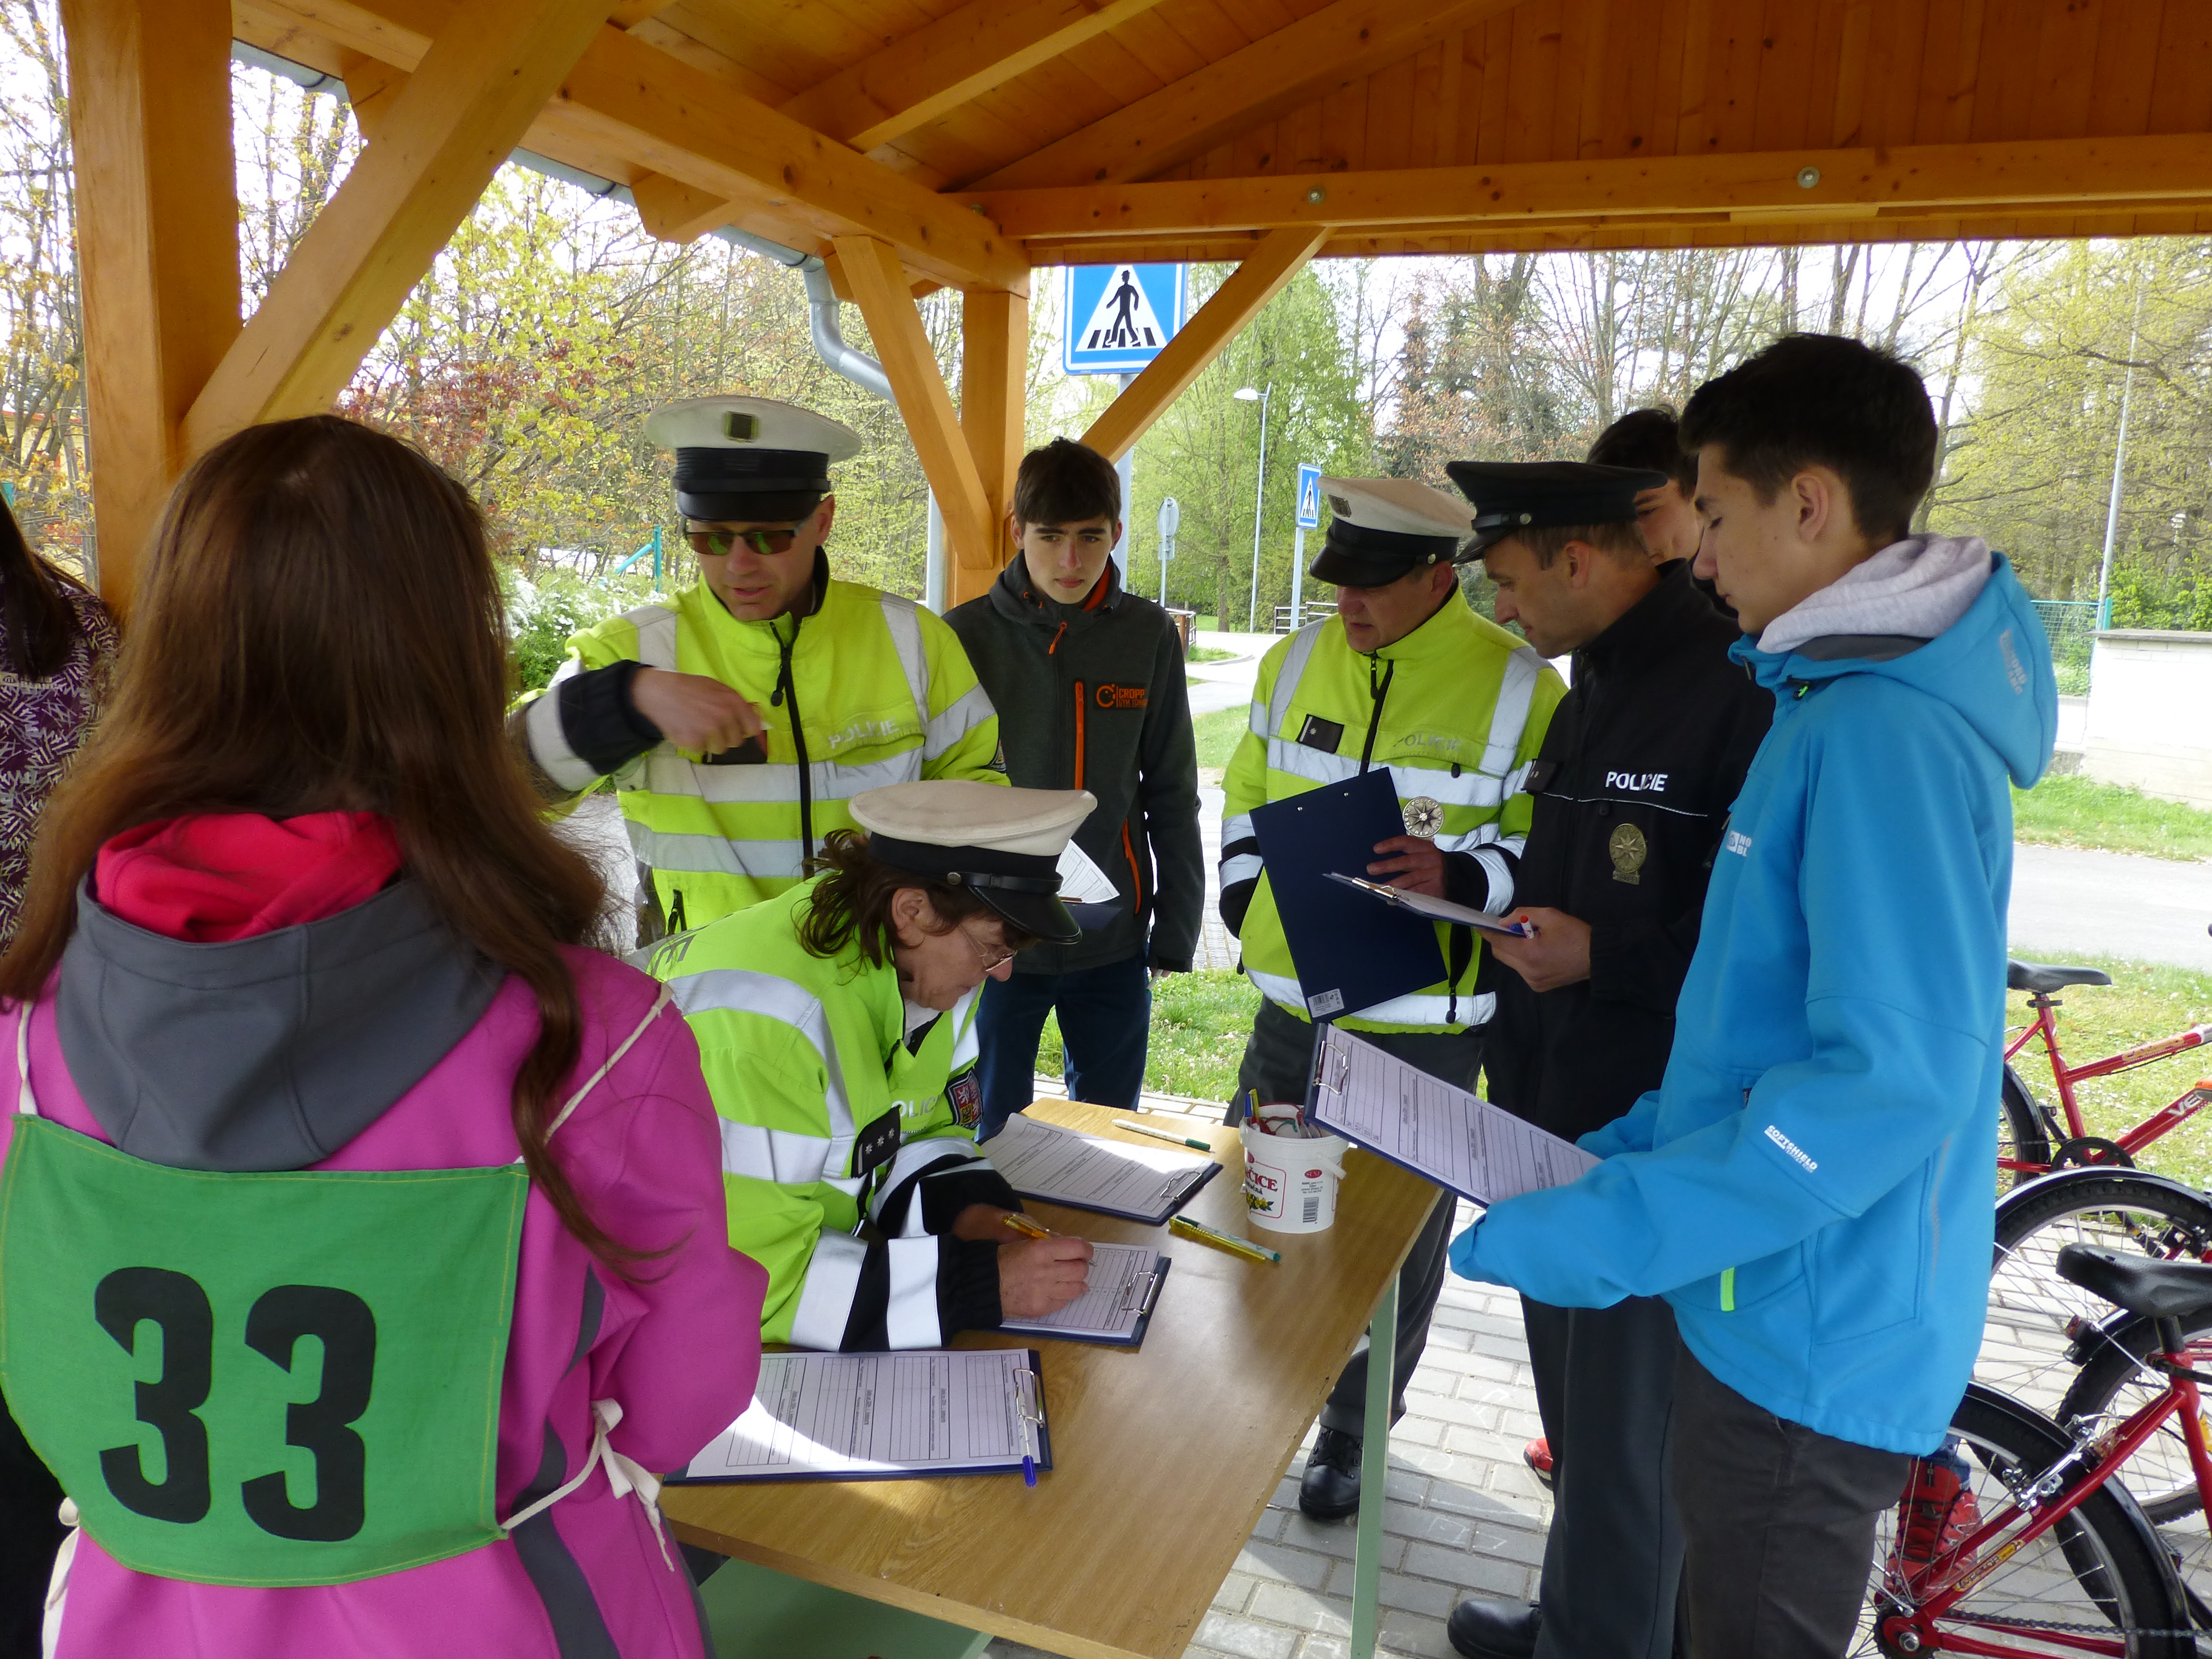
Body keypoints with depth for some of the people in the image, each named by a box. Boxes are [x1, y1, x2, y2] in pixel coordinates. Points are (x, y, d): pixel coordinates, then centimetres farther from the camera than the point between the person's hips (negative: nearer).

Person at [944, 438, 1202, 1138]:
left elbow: (1173, 796, 4)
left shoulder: (1150, 637, -2)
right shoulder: (965, 635, -6)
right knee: (992, 1139, 12)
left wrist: (1177, 925, 3)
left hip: (1114, 946, 2)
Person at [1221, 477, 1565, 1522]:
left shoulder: (1516, 687, -10)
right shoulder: (1296, 661, 5)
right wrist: (1243, 887, 6)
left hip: (1423, 1025, -4)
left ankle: (1352, 1436, 34)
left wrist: (1462, 876, -24)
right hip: (1292, 1001, 5)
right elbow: (1248, 790, 18)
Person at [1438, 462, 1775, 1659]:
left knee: (1624, 1436, 6)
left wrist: (1605, 958, -24)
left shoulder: (1736, 687, -19)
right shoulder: (1595, 685, 12)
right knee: (1573, 1403, 23)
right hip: (1556, 1112, 10)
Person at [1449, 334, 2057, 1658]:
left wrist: (1609, 1233, -26)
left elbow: (1896, 1075, -30)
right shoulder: (1849, 704, 9)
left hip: (1813, 1342, -9)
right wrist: (1629, 1147, 12)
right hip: (1779, 1307, 9)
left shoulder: (1888, 733, -23)